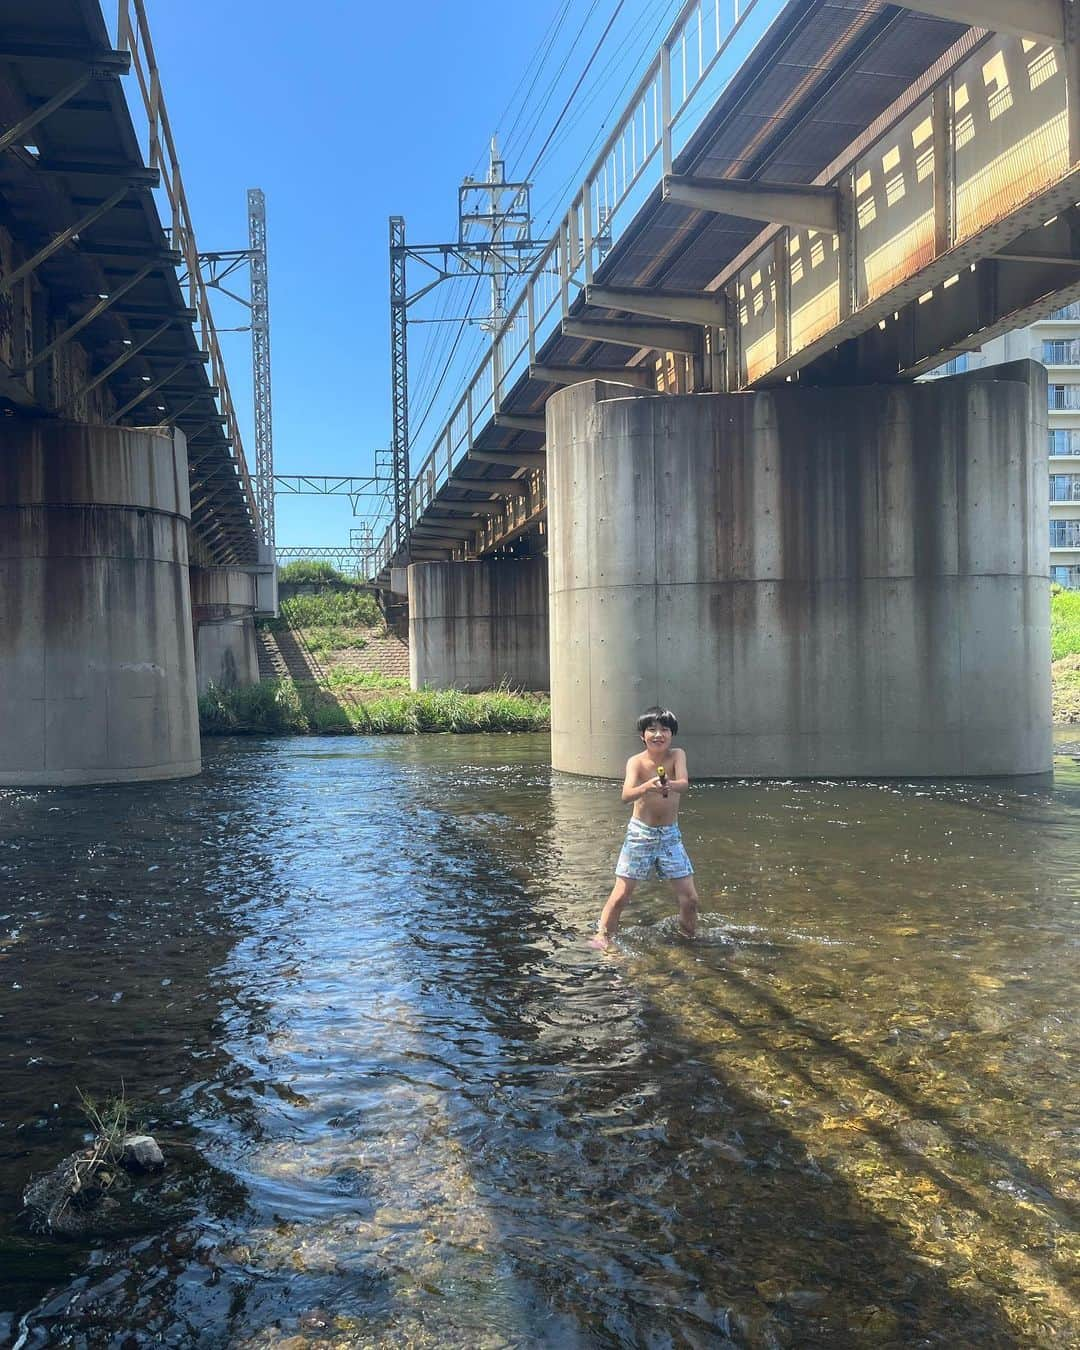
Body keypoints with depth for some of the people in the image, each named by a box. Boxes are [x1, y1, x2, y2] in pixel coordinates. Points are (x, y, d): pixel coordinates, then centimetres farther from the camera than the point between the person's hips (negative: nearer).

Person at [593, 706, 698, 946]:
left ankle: (689, 937, 28)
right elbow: (626, 795, -30)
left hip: (670, 834, 2)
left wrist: (670, 785, -48)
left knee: (689, 897, 4)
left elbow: (685, 784, -25)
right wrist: (648, 786, -50)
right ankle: (603, 935, 15)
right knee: (621, 895, -2)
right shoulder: (636, 762, -13)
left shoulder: (677, 755, -8)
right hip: (640, 833, -2)